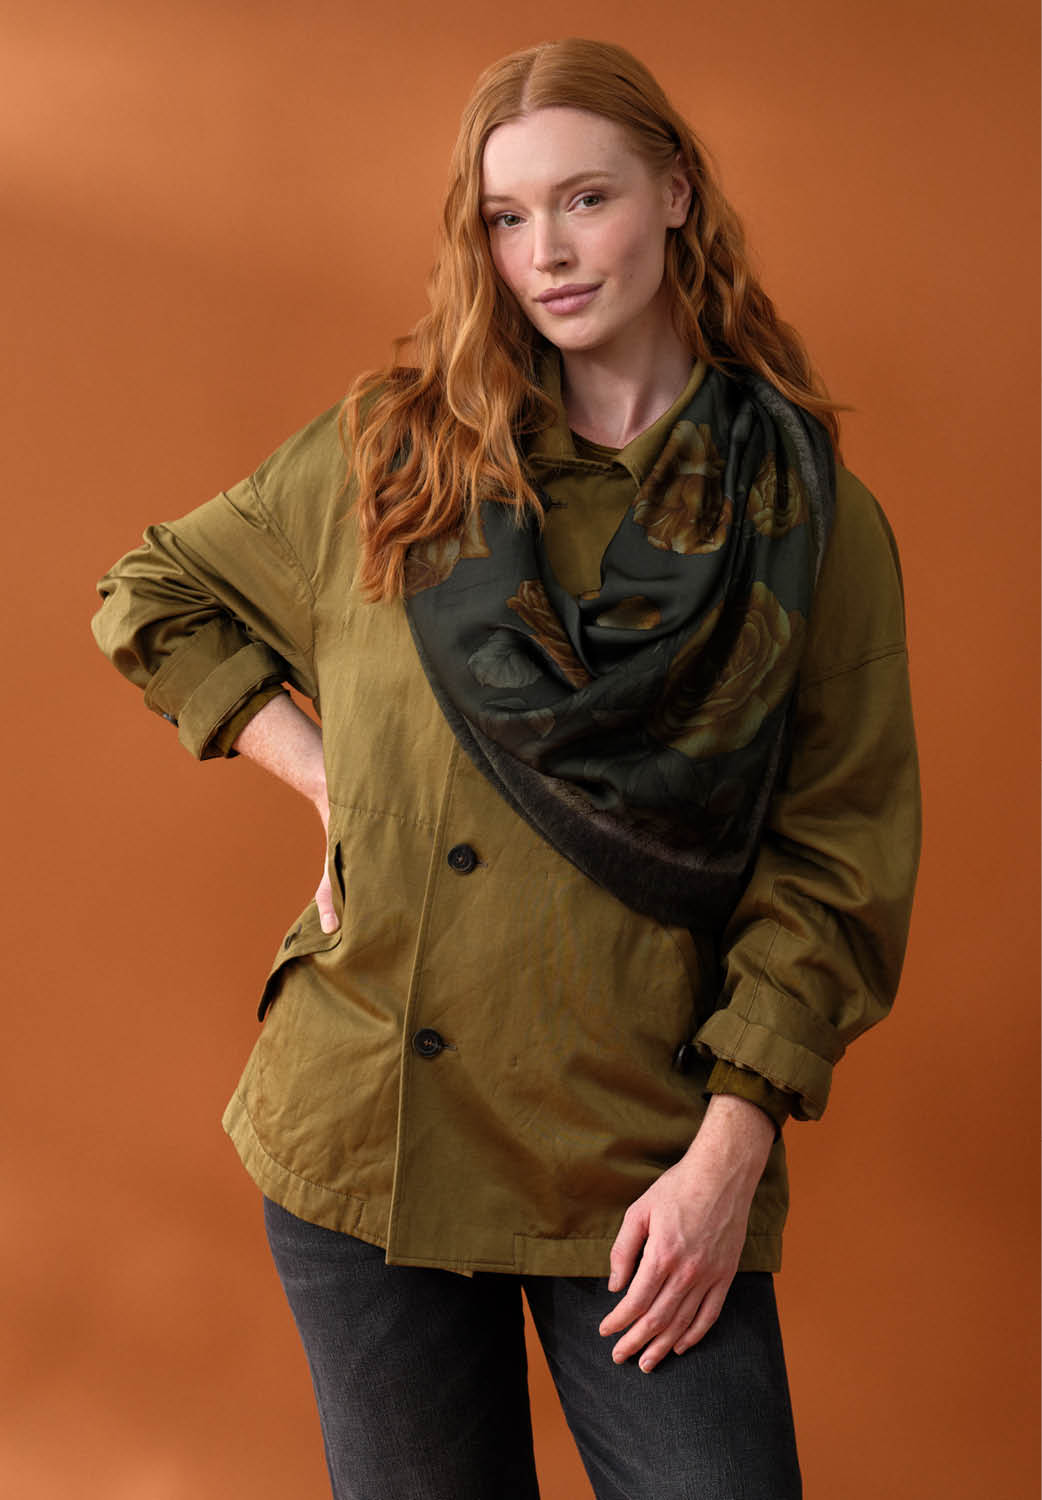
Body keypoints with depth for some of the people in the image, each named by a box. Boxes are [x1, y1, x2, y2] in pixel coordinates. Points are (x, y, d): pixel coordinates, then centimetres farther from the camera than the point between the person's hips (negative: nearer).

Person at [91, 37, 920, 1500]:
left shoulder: (817, 517, 1)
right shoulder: (390, 449, 4)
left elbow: (837, 856, -1)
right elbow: (152, 600, 17)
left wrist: (730, 1155, -9)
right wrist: (329, 779, 3)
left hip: (650, 1169, -1)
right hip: (367, 1140, 1)